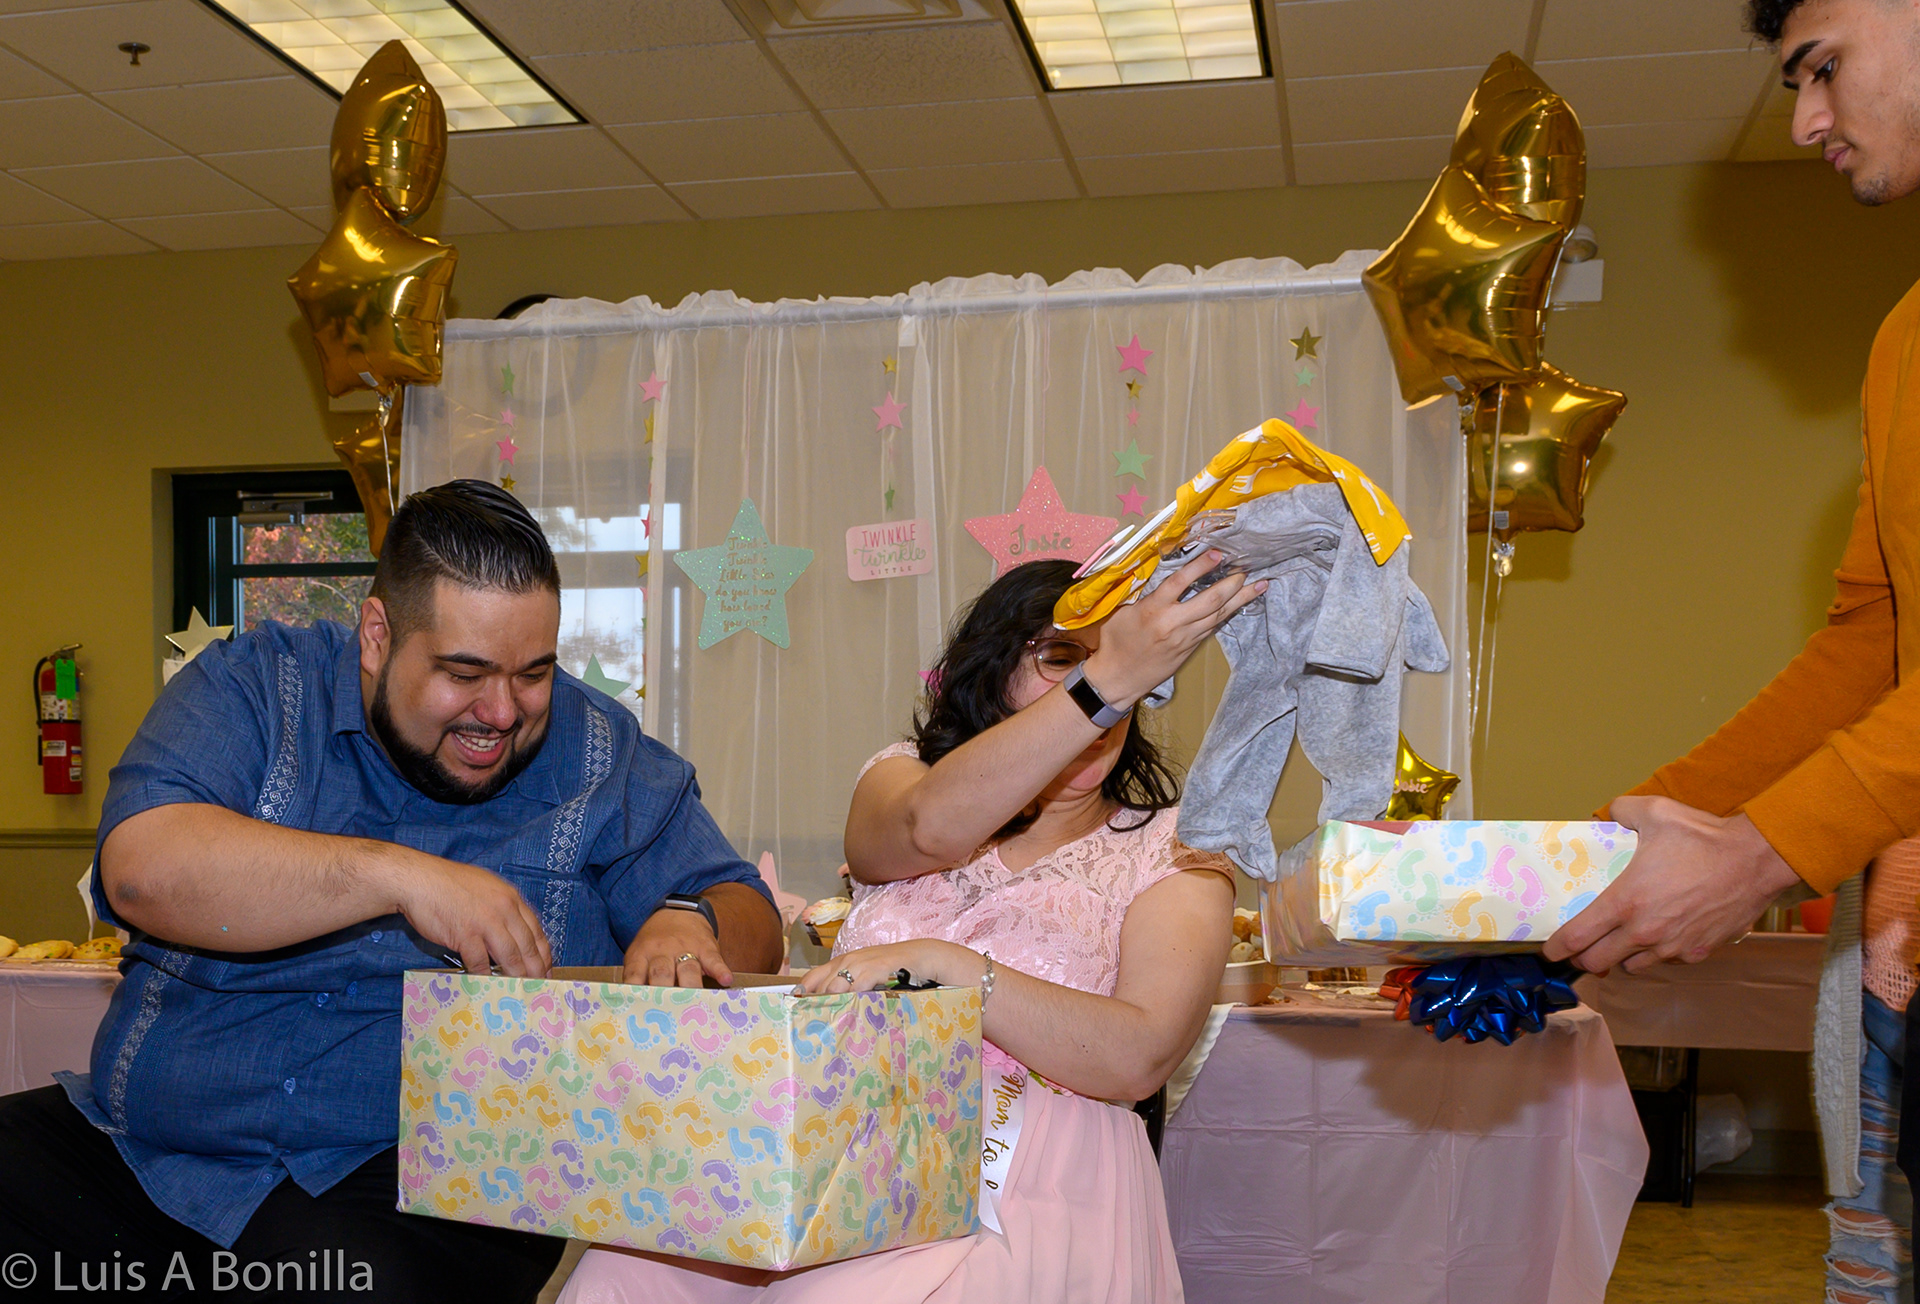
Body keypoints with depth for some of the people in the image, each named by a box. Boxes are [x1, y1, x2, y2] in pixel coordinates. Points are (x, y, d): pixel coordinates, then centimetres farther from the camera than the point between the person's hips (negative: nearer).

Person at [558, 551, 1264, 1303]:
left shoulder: (1174, 854, 7)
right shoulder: (903, 775, 12)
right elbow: (929, 825, -15)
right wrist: (1106, 680, -28)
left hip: (1018, 1192, -2)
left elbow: (1141, 1057, -9)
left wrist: (943, 966, -20)